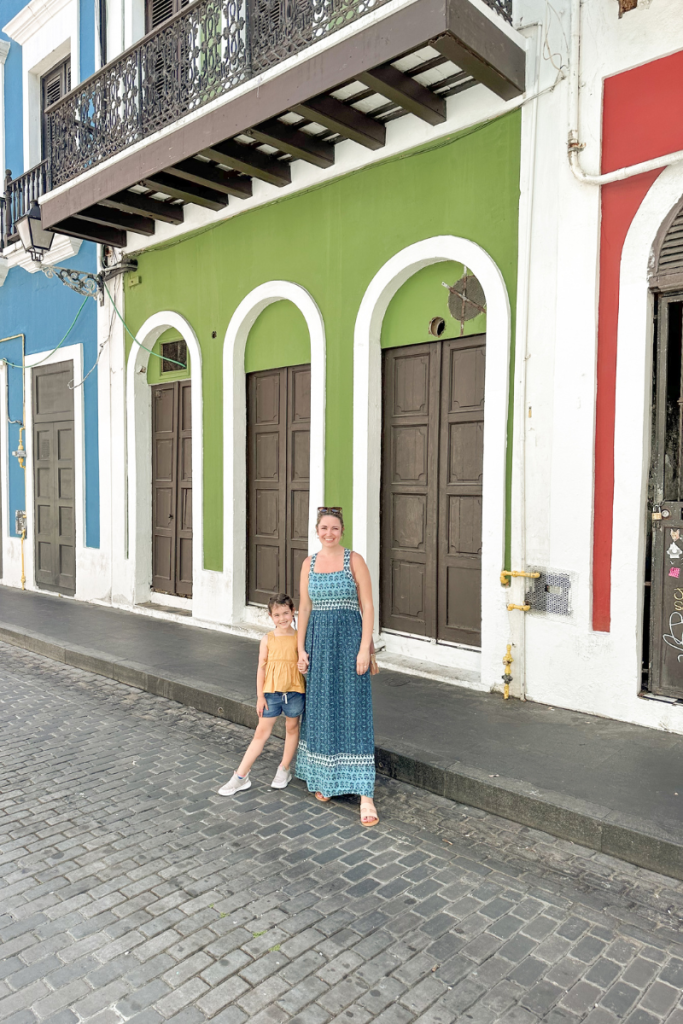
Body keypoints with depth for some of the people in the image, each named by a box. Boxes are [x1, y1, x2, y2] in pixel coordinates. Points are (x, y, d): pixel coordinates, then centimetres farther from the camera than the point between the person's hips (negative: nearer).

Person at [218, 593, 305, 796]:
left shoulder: (299, 638, -4)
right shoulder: (268, 639, -2)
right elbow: (261, 667, 0)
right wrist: (260, 696, -2)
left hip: (294, 690, 0)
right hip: (271, 692, 0)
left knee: (292, 728, 14)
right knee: (261, 732, 5)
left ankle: (284, 770, 32)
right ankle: (241, 776, 12)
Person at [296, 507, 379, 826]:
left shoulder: (354, 560, -5)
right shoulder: (309, 563, 7)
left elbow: (367, 607, -7)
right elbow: (304, 608, 8)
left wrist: (364, 650, -13)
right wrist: (301, 649, 3)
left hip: (348, 639, -4)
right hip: (318, 640, 4)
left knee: (353, 711, -4)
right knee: (320, 709, 11)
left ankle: (365, 794, 0)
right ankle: (323, 778, 30)